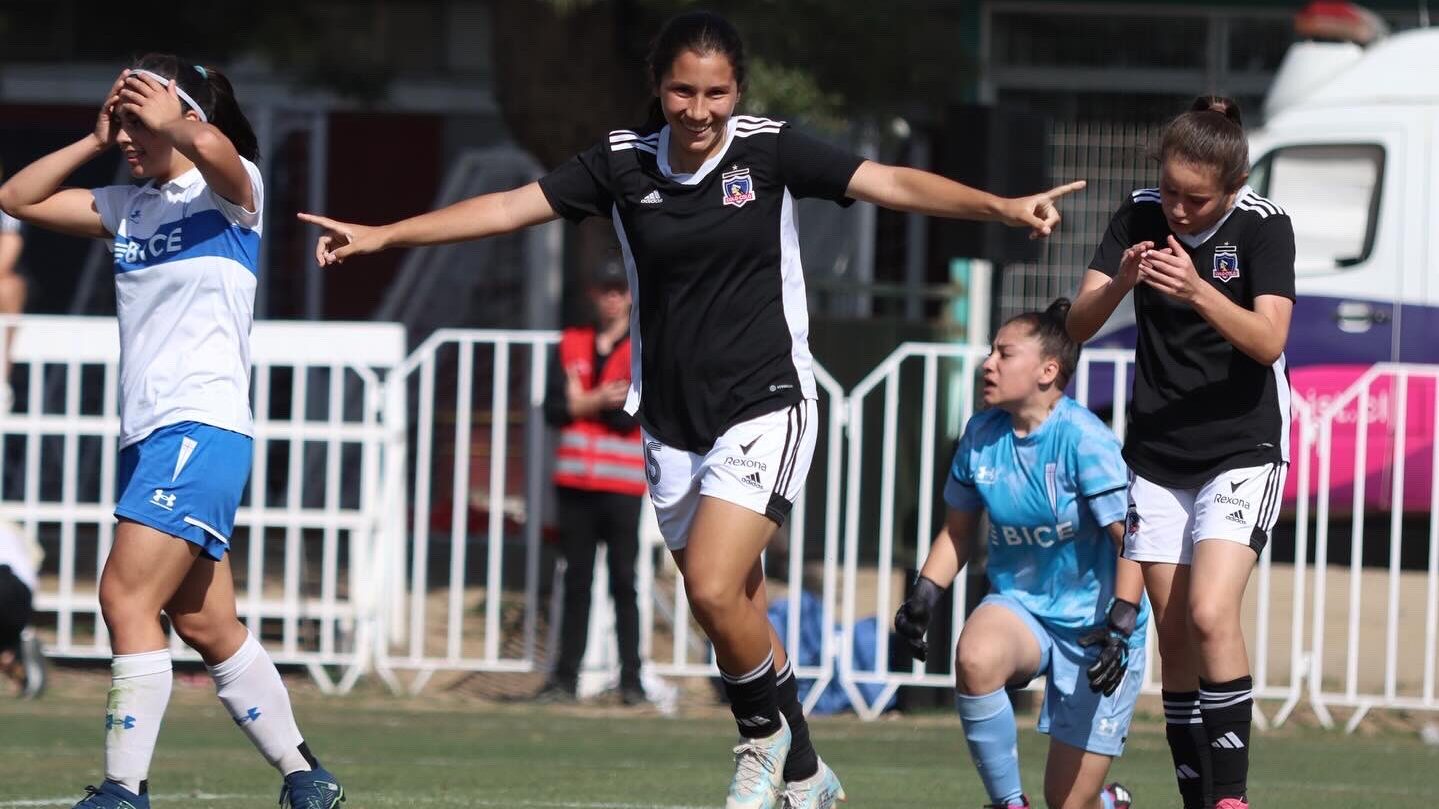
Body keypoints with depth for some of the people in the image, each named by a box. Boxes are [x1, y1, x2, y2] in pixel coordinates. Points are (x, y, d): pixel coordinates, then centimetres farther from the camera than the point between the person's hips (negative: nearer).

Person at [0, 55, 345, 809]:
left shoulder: (231, 190, -5)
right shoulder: (128, 206, 16)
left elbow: (209, 145, -30)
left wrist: (167, 117, -21)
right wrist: (96, 137, 9)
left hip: (203, 428, -8)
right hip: (148, 436, 8)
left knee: (126, 596, -18)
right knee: (206, 625, 9)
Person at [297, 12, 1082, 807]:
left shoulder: (769, 150, -8)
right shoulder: (624, 161, 0)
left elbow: (894, 183, -14)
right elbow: (508, 206, 2)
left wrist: (1000, 206, -28)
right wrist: (380, 235, -3)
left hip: (763, 407, -4)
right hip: (672, 425, 4)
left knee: (713, 590, -20)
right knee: (736, 618, 10)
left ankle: (765, 731, 5)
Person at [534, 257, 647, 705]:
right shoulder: (572, 344, 12)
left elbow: (631, 415, -11)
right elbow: (553, 408, 2)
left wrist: (581, 403, -5)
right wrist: (601, 400, -8)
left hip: (622, 486, -3)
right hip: (575, 482, 3)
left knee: (624, 584, -3)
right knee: (576, 582, 6)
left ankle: (631, 680, -2)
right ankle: (566, 677, 8)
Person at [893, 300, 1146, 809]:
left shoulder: (1084, 440, -19)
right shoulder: (982, 434, -3)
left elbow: (1131, 540, -19)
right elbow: (959, 530, 12)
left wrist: (1119, 628, -28)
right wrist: (924, 595, -2)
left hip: (1093, 622, -4)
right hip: (1019, 604, 4)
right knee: (975, 658, -35)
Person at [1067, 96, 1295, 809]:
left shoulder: (1263, 226, -12)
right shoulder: (1139, 217, -2)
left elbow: (1268, 340, -22)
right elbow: (1078, 326, -6)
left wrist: (1199, 293, -37)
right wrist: (1119, 282, -27)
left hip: (1241, 449, -4)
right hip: (1156, 455, 4)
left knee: (1210, 614, -21)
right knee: (1174, 636, 3)